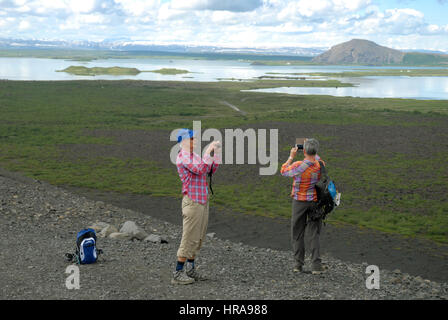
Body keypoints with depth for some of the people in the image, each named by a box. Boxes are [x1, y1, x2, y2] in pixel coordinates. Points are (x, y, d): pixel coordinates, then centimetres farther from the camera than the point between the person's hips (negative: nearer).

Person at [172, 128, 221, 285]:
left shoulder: (195, 156, 17)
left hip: (202, 201, 9)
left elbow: (212, 169, 15)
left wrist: (216, 152, 7)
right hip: (192, 202, -9)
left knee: (199, 238, 12)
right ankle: (178, 273, -3)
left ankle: (190, 269, 20)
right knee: (189, 238, -7)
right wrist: (208, 152, -19)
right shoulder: (182, 157, -12)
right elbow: (200, 170, -25)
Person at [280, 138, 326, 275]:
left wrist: (291, 156, 8)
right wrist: (312, 149, 19)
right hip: (316, 202, 3)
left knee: (297, 233, 10)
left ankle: (298, 264, 14)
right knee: (315, 234, 6)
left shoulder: (299, 166, -20)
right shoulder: (321, 164, -6)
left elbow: (283, 171, 0)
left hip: (300, 202, -3)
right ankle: (316, 266, -2)